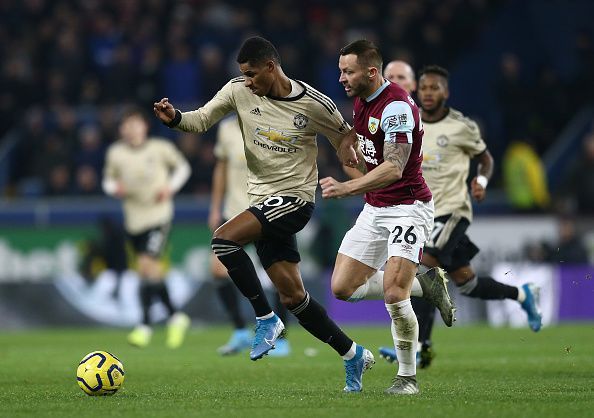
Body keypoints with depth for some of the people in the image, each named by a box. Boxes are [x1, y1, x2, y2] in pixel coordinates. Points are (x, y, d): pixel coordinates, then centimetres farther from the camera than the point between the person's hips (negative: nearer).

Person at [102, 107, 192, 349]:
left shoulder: (161, 148, -3)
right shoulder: (116, 153, 3)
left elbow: (182, 167, 12)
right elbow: (108, 180, 15)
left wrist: (170, 187, -5)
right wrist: (115, 189, -8)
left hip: (158, 215, -4)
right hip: (133, 219, 4)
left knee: (148, 266, -17)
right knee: (153, 272, 8)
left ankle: (145, 326, -13)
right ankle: (176, 317, 26)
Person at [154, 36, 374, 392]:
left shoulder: (315, 105, -9)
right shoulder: (238, 90, 0)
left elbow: (347, 142, 4)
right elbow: (202, 120, 2)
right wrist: (175, 118, -18)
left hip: (295, 199, -6)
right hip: (264, 202, 6)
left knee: (224, 239, -26)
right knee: (292, 297, 5)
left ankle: (266, 319, -13)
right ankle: (354, 355, 20)